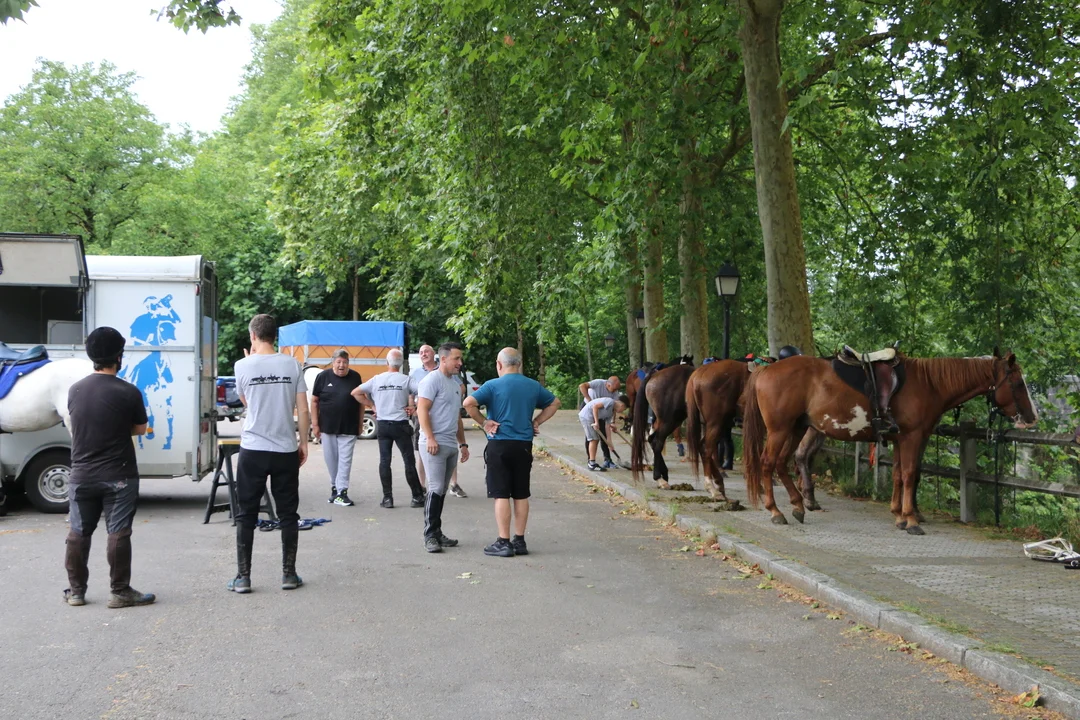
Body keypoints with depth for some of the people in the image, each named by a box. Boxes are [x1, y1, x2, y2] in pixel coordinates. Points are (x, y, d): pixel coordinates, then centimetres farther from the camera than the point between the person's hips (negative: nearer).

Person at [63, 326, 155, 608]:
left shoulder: (75, 390, 2)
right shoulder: (128, 392, -12)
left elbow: (73, 426, 15)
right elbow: (140, 429, 0)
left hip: (81, 475, 4)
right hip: (118, 476, -4)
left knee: (78, 534, 12)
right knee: (118, 534, 1)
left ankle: (76, 591, 19)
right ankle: (120, 592, 4)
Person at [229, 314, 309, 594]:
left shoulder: (243, 366, -4)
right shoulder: (292, 365, -2)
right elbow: (302, 409, -2)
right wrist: (303, 443, 9)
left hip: (252, 450, -1)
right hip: (286, 450, 1)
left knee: (246, 515, 7)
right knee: (287, 513, 10)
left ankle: (243, 577, 7)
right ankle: (289, 574, 13)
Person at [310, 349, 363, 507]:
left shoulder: (355, 377, -1)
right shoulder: (323, 377, -4)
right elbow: (314, 401, 1)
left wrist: (360, 423, 6)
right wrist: (315, 425, -3)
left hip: (349, 428, -1)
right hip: (327, 427, 1)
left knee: (345, 460, -4)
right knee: (330, 459, 10)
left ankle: (341, 492, -3)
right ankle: (335, 487, 26)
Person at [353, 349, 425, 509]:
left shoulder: (376, 380, 3)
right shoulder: (406, 380, -5)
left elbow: (355, 393, 7)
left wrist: (372, 406, 8)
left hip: (383, 425, 2)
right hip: (401, 425, -2)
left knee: (384, 461, 7)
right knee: (409, 461, 3)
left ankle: (387, 498, 5)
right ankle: (417, 497, 5)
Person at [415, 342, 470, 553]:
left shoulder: (455, 384, 20)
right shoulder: (432, 380, -7)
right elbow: (422, 409, -15)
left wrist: (463, 443, 23)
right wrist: (430, 438, -23)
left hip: (451, 445, 8)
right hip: (434, 444, -8)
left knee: (442, 490, 10)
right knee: (436, 489, -11)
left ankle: (437, 532, 14)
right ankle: (430, 535, -7)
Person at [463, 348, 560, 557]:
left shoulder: (493, 385, -7)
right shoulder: (533, 386, 8)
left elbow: (469, 403, -20)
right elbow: (554, 403, 21)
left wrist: (483, 422, -8)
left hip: (499, 445, -4)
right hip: (524, 445, 4)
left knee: (501, 495, -1)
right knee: (521, 495, 11)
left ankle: (504, 542, -1)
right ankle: (520, 540, 15)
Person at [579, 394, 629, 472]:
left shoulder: (612, 411, 15)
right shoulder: (610, 402, -14)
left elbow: (607, 426, 12)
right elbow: (595, 406, -23)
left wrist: (609, 442, 7)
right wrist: (596, 422, -23)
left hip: (590, 417, 10)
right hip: (587, 415, -10)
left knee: (596, 439, 13)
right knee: (594, 439, -8)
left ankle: (592, 462, 18)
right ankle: (592, 464, -7)